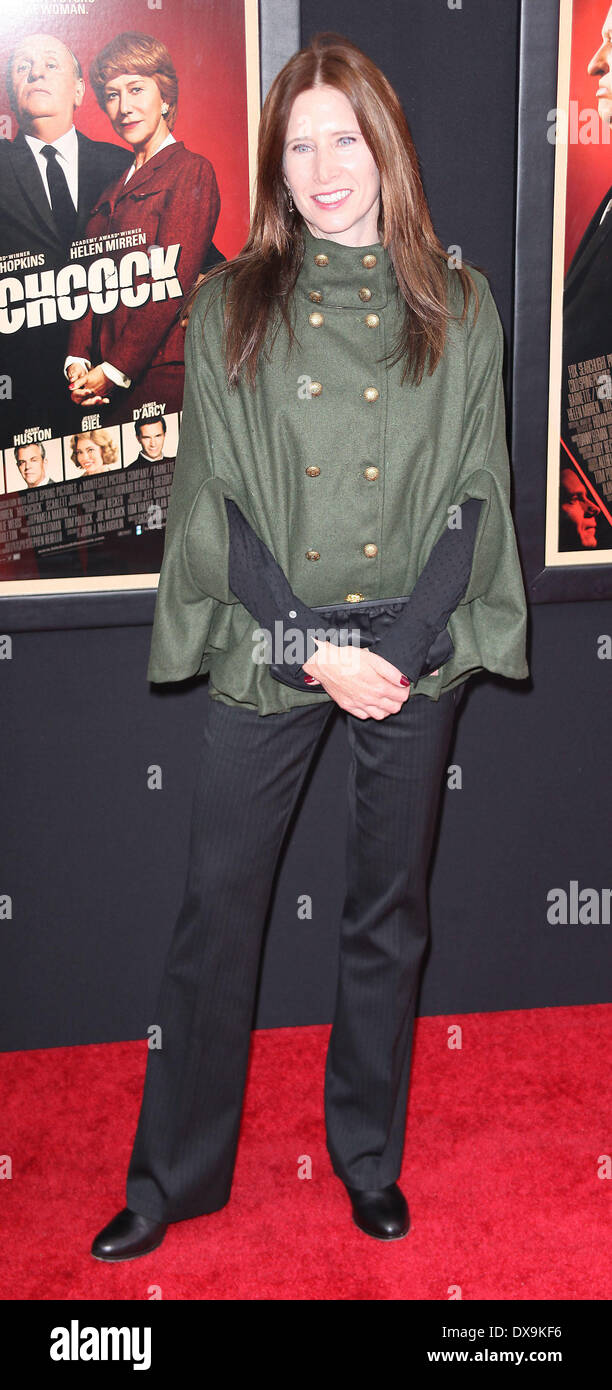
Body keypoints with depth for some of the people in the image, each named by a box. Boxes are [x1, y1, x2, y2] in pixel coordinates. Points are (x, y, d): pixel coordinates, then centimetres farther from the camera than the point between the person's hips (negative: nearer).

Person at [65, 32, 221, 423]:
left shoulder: (192, 171, -4)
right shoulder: (114, 188, 19)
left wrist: (115, 371, -13)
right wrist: (78, 359, -2)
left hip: (163, 373, -6)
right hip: (105, 377, 7)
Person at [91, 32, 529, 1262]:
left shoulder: (459, 309, 4)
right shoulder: (230, 309, 1)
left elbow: (473, 494, 1)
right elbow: (217, 502, -3)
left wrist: (401, 650, -11)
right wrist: (316, 651, -12)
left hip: (414, 653, 1)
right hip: (268, 653, -1)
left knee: (389, 915, 13)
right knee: (216, 911, 5)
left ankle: (368, 1154, 33)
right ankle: (173, 1176, 24)